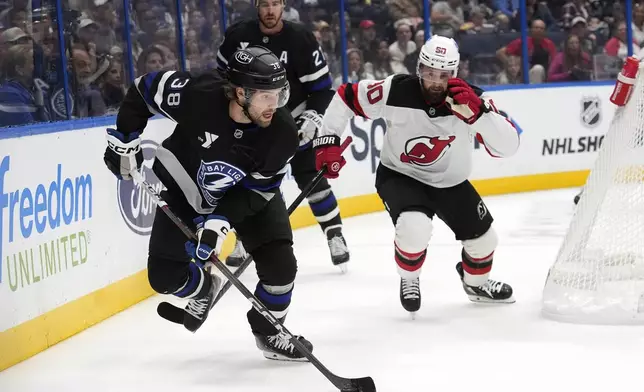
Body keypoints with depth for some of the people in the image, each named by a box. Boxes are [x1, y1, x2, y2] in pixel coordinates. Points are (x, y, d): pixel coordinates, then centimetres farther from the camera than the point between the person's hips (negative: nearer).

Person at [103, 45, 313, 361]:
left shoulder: (282, 132, -31)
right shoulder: (199, 95, -36)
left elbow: (256, 190, -22)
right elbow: (145, 88, -18)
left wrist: (221, 219, -33)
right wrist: (126, 139, -15)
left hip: (249, 193, 1)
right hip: (186, 187, 0)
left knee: (280, 264, -13)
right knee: (165, 276, -3)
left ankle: (269, 331, 16)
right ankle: (202, 288, 34)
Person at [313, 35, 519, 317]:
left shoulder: (471, 99, -23)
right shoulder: (396, 91, -26)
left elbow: (508, 146, -30)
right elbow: (346, 98, -12)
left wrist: (478, 113, -44)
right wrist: (327, 142, -16)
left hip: (450, 183, 3)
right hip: (399, 176, -3)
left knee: (483, 239, 10)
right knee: (415, 229, -30)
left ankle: (476, 284, 47)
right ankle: (409, 280, 4)